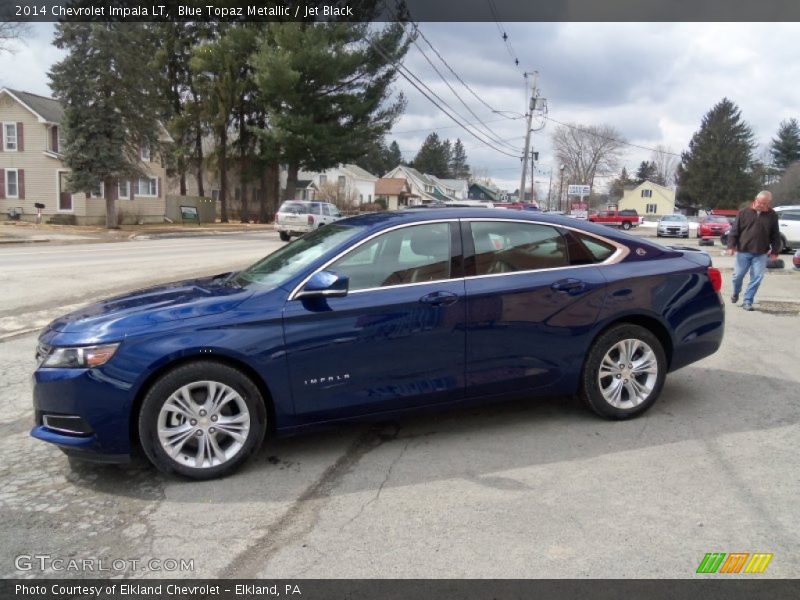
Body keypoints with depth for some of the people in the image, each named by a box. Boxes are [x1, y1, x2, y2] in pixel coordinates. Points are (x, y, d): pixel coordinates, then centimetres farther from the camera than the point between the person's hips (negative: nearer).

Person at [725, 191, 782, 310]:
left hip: (760, 254, 1)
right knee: (738, 275, 5)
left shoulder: (772, 216, 4)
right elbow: (734, 230, 0)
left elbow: (775, 235, 7)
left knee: (757, 277, -2)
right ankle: (736, 293, 33)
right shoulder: (744, 212, 0)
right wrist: (731, 245, -7)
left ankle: (747, 301, 7)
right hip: (743, 252, -1)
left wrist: (775, 251, 3)